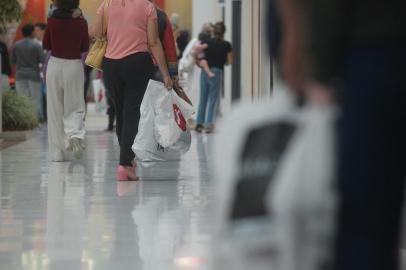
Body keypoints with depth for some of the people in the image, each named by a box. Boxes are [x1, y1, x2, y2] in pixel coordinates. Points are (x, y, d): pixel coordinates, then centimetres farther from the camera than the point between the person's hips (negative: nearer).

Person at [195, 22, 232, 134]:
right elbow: (230, 61, 1)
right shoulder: (226, 45, -2)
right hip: (217, 73, -2)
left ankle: (199, 123, 10)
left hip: (205, 71, 2)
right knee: (213, 100, 3)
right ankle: (209, 124, -3)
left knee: (203, 99, 12)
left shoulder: (208, 42, 2)